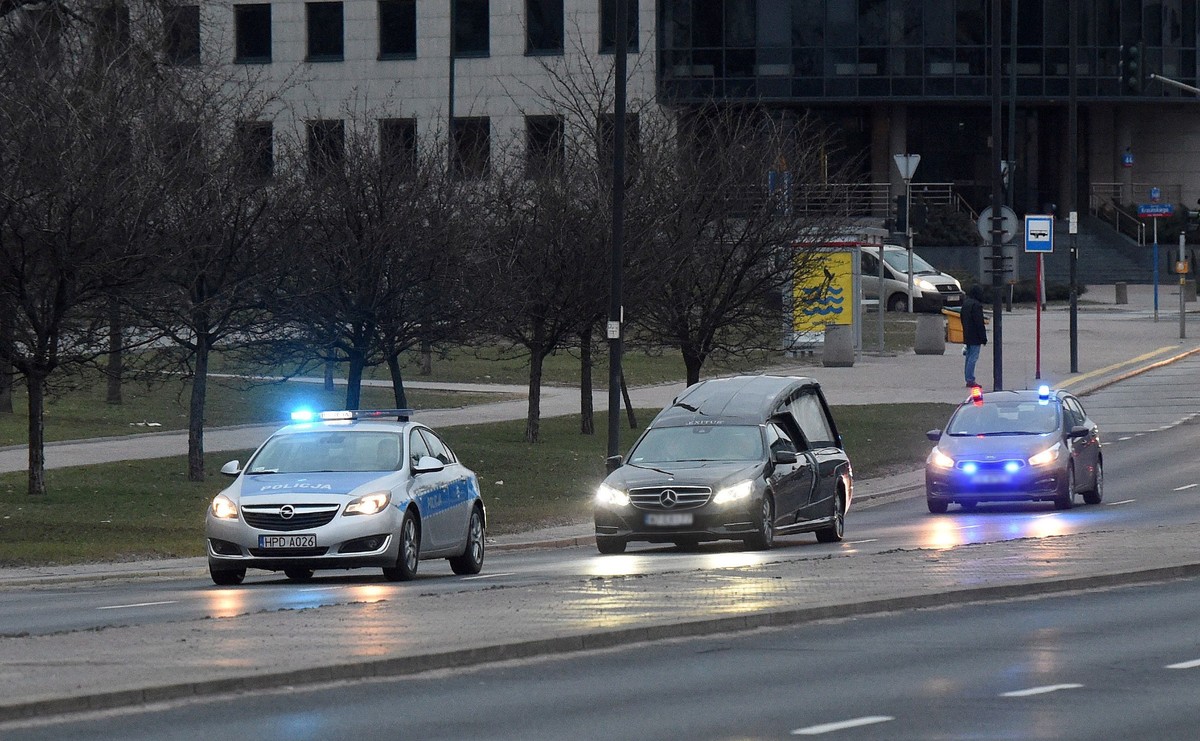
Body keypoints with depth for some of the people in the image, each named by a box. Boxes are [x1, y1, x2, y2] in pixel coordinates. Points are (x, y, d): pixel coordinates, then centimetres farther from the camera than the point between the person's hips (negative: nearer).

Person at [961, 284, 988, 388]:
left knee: (968, 358, 13)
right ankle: (970, 380, -10)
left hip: (967, 336, 9)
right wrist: (983, 338, -13)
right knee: (973, 358, -8)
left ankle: (968, 379, 17)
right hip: (975, 338, -9)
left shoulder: (965, 303, 11)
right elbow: (979, 323, -18)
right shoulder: (976, 305, -17)